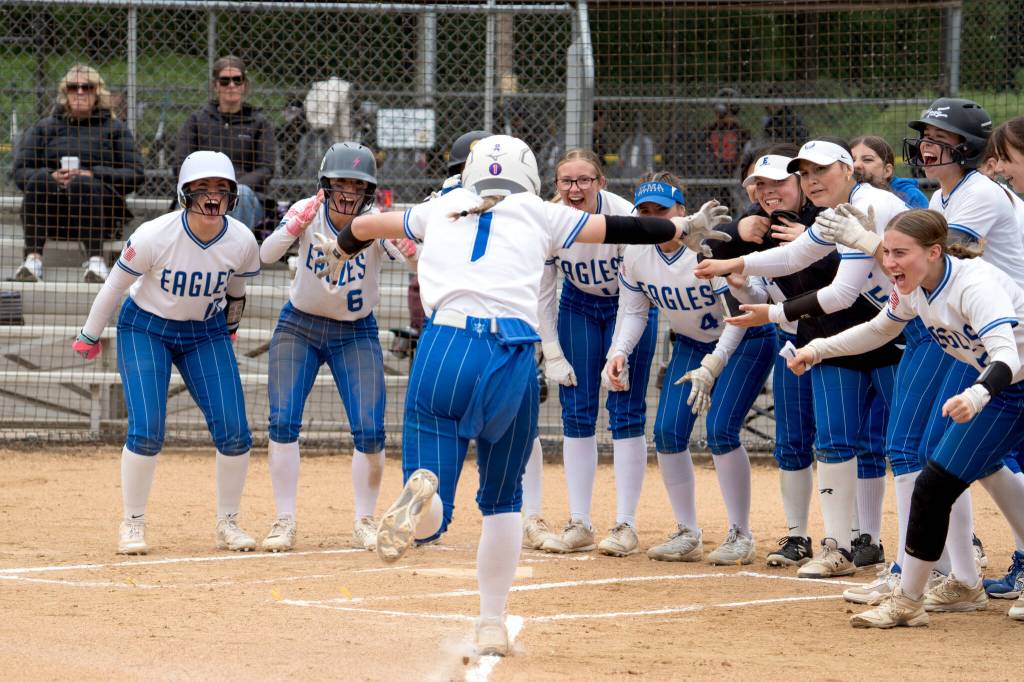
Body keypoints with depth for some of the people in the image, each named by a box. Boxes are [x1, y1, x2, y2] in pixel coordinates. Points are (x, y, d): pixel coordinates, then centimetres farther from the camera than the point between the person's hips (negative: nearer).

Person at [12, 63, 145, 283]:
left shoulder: (114, 128, 15)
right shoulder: (45, 127, 20)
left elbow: (136, 175, 2)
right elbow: (20, 172, 8)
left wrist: (93, 175, -13)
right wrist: (52, 176, -13)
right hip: (53, 218, 1)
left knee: (83, 185, -34)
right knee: (39, 181, -30)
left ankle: (96, 259, -43)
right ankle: (33, 258, -40)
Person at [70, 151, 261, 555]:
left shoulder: (243, 242, -17)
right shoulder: (154, 236, -26)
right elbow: (116, 285, -12)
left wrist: (229, 326, 21)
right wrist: (90, 336, -2)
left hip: (207, 332, 3)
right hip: (145, 328, -3)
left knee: (234, 432, -6)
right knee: (146, 430, -15)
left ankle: (228, 523, 11)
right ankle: (132, 525, 2)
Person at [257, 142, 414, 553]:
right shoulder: (307, 212, -16)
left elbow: (411, 257, -37)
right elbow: (266, 255, -28)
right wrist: (294, 227, -45)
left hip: (356, 333, -1)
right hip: (299, 326, 1)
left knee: (370, 430, -10)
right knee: (283, 422, -11)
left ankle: (365, 522, 7)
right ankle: (284, 521, -1)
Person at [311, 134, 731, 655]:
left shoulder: (440, 211, 24)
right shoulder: (535, 215, 18)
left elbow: (368, 224, 40)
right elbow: (616, 229, 25)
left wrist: (339, 249, 62)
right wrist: (684, 229, 42)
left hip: (444, 350, 0)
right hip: (513, 360, 0)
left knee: (431, 519, -4)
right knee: (502, 499, 22)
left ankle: (420, 494, -39)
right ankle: (492, 626, 20)